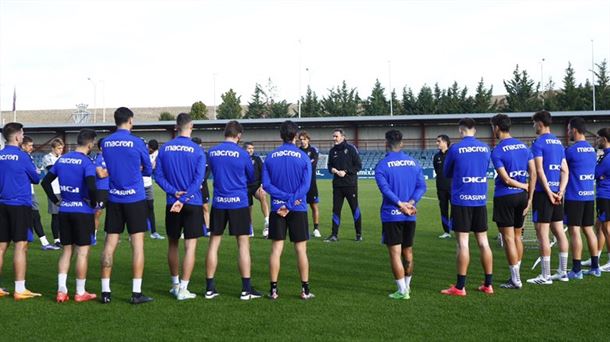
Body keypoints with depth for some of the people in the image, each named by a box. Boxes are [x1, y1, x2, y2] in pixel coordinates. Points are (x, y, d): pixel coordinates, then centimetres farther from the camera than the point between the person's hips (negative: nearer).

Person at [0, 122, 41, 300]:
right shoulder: (21, 156, -9)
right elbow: (36, 179, 3)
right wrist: (36, 173, 22)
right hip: (20, 204, -6)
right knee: (21, 245, -5)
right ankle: (20, 290, -7)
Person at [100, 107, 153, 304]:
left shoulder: (106, 143, 4)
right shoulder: (136, 143, -8)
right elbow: (148, 170, 5)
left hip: (113, 199, 4)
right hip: (135, 198, -4)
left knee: (110, 244, 7)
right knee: (137, 243, 0)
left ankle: (105, 291, 8)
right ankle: (136, 293, -1)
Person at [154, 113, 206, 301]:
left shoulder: (165, 148, 3)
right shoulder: (197, 151, -6)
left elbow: (158, 176, -1)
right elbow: (198, 180, -13)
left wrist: (174, 192, -7)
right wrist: (183, 199, -15)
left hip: (171, 204, 4)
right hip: (193, 204, -3)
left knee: (173, 244, 17)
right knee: (190, 246, -1)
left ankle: (175, 284, 27)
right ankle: (183, 289, -4)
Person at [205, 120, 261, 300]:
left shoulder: (212, 152, 2)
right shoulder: (241, 153, -7)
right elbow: (252, 177, 7)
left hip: (218, 203, 3)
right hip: (239, 203, -3)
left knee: (214, 243, 9)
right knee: (243, 244, 2)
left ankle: (210, 288, 12)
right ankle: (246, 289, 3)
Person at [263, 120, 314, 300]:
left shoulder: (270, 156, 2)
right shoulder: (303, 157, -4)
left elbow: (266, 184, -5)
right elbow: (305, 186, -11)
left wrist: (285, 197, -9)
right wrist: (290, 204, -12)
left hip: (277, 209, 2)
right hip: (298, 209, -1)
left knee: (276, 249, 4)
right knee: (301, 249, 5)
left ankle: (273, 290, 5)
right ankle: (305, 290, 9)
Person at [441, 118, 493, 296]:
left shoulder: (455, 149, -8)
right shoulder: (485, 148, 4)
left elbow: (447, 173, 5)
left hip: (461, 201, -4)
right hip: (480, 200, 4)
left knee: (463, 242, -3)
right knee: (483, 241, 9)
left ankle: (460, 287, 0)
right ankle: (488, 284, 14)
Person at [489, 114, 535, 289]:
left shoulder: (497, 151, -11)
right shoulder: (523, 146, 7)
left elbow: (506, 179, -16)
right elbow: (533, 173, 2)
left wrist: (525, 187, -1)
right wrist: (529, 198, 4)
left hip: (504, 197, -6)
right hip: (521, 196, 6)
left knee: (508, 238, -1)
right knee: (517, 236, 15)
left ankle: (515, 280, 1)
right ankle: (515, 276, 22)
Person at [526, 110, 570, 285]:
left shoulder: (539, 143, -10)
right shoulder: (559, 143, 14)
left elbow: (539, 170, -18)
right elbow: (565, 170, 10)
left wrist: (548, 191, -15)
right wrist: (560, 191, 1)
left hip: (543, 192, -8)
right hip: (557, 192, 8)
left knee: (542, 233, -5)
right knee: (559, 231, 12)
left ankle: (545, 276, -4)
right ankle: (563, 272, 18)